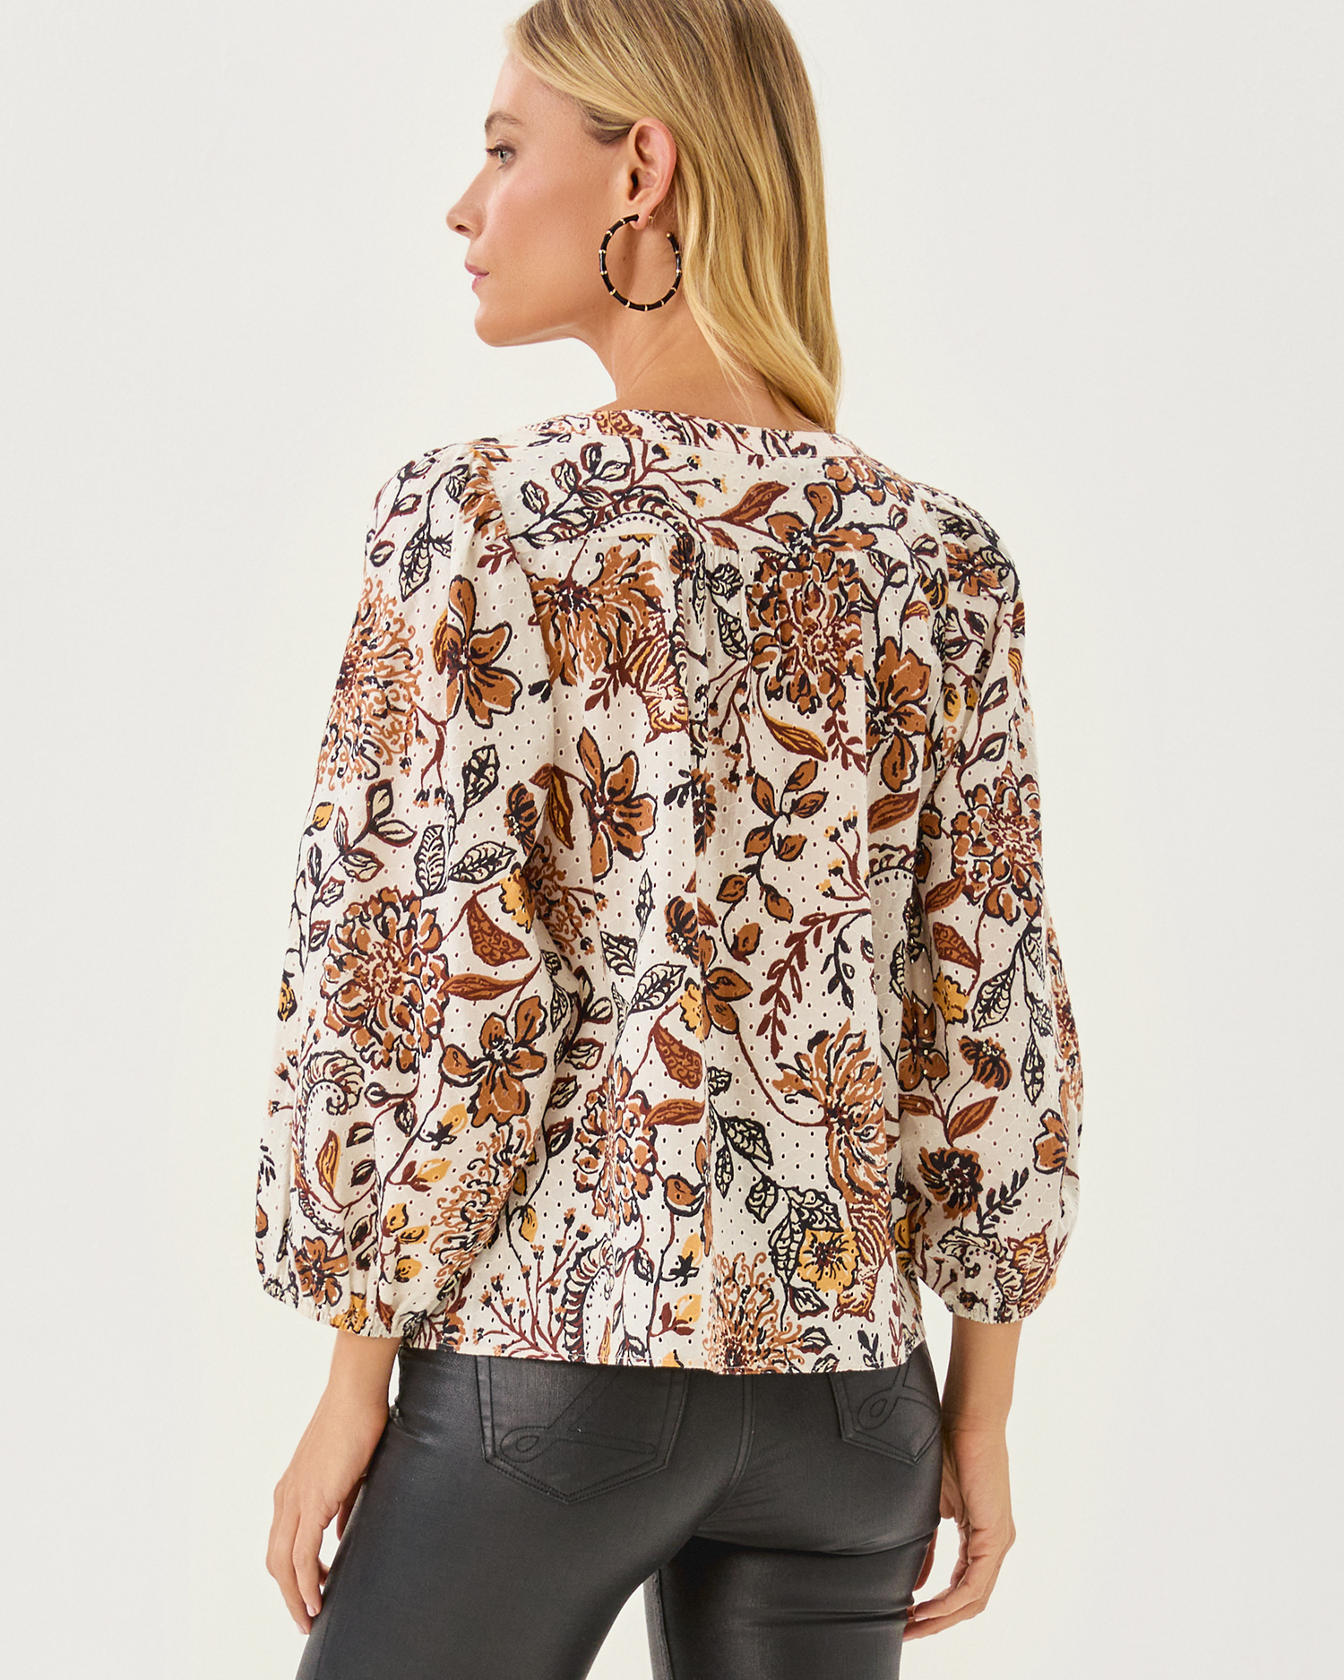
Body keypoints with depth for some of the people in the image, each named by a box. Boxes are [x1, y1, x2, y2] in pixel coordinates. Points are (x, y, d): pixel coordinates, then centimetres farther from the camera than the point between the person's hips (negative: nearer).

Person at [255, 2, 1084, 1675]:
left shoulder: (475, 516, -11)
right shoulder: (940, 561, 1)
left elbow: (435, 991, -13)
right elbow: (993, 1019, 2)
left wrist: (353, 1381, -3)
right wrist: (983, 1411, 10)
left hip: (548, 1357, -4)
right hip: (841, 1374, 4)